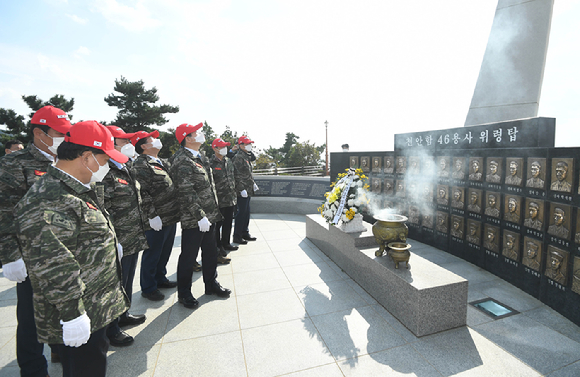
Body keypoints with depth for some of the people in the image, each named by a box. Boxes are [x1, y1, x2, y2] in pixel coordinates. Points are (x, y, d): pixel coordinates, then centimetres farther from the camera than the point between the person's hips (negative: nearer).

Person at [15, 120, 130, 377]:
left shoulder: (78, 190, 9)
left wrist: (109, 245, 31)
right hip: (78, 317, -10)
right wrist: (70, 312, -25)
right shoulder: (49, 200, -26)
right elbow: (50, 264, -29)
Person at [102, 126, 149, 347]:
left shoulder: (125, 169, 12)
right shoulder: (105, 174, -19)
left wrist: (140, 233, 22)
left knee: (128, 281, 23)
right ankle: (111, 330, 25)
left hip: (134, 239, 9)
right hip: (119, 244, -9)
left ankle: (123, 315, 42)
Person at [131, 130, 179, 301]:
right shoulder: (140, 164, -12)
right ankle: (148, 287, 24)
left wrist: (175, 211, 16)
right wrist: (152, 215, -20)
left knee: (165, 251, 21)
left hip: (170, 216, 8)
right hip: (156, 220, -8)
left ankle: (160, 278, 40)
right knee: (152, 254, 7)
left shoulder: (163, 162, 15)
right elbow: (142, 192, -19)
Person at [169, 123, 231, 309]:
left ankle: (211, 284, 38)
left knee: (211, 252, 19)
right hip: (193, 219, -9)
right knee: (188, 256, 7)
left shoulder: (200, 157, 13)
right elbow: (186, 193, -21)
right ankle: (184, 293, 26)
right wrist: (200, 216, -21)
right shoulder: (182, 161, -16)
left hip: (208, 216, 9)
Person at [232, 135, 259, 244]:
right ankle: (237, 236, 7)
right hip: (242, 191, -10)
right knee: (241, 212, -4)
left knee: (246, 212, 15)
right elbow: (237, 175, -19)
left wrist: (253, 183, 22)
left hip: (247, 190, 10)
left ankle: (245, 233, 27)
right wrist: (242, 189, -22)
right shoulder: (238, 157, -13)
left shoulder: (246, 157, 18)